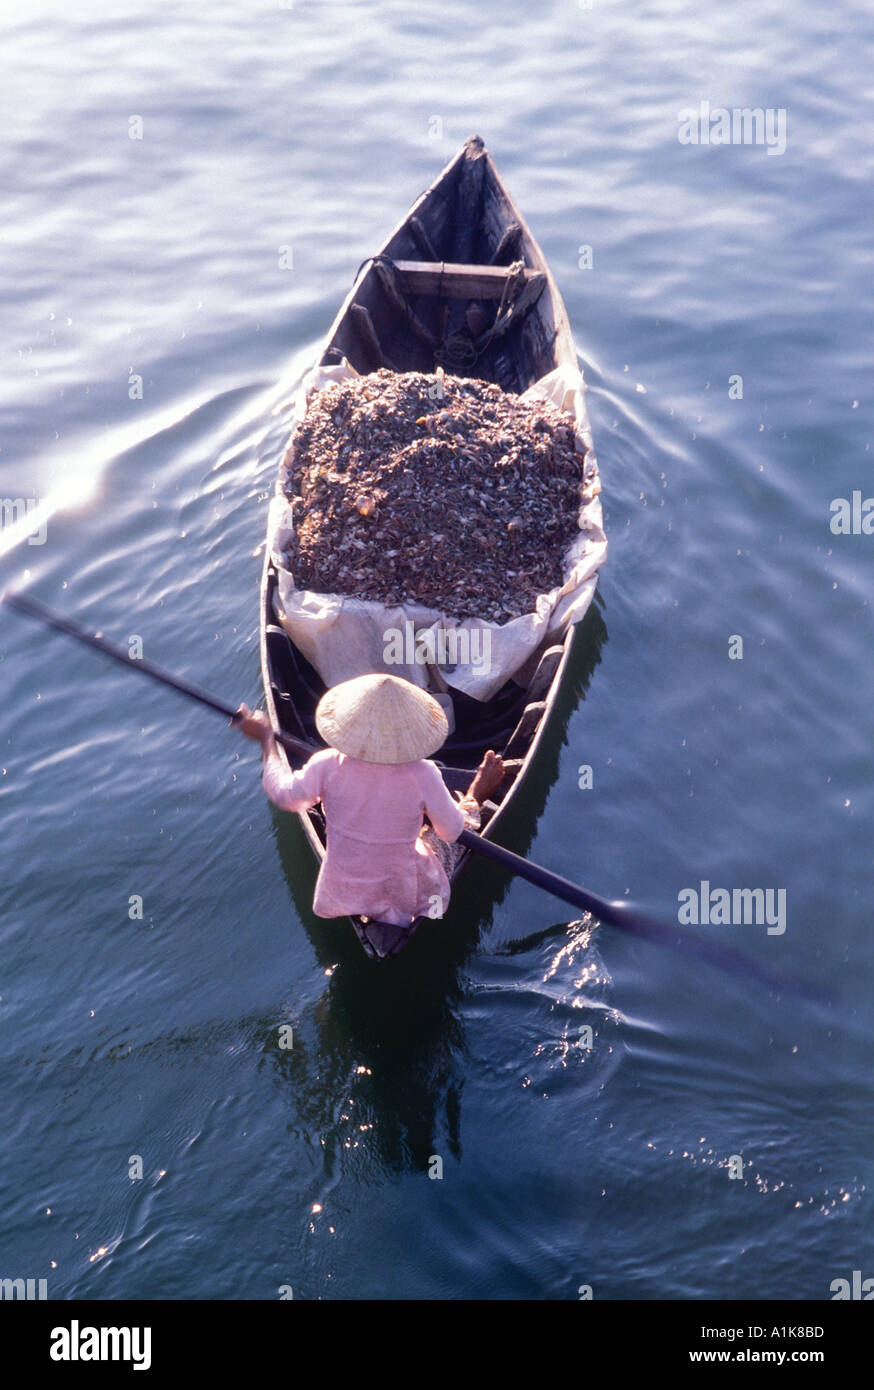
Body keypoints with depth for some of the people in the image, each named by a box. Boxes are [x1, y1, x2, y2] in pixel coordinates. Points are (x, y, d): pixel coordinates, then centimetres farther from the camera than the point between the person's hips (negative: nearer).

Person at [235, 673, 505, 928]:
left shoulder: (328, 766, -24)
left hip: (340, 894, 2)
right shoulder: (422, 775, -27)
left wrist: (266, 738, 8)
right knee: (438, 840, 27)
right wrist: (477, 793, 5)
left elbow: (285, 795, -4)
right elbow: (454, 831, -12)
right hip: (403, 897, -1)